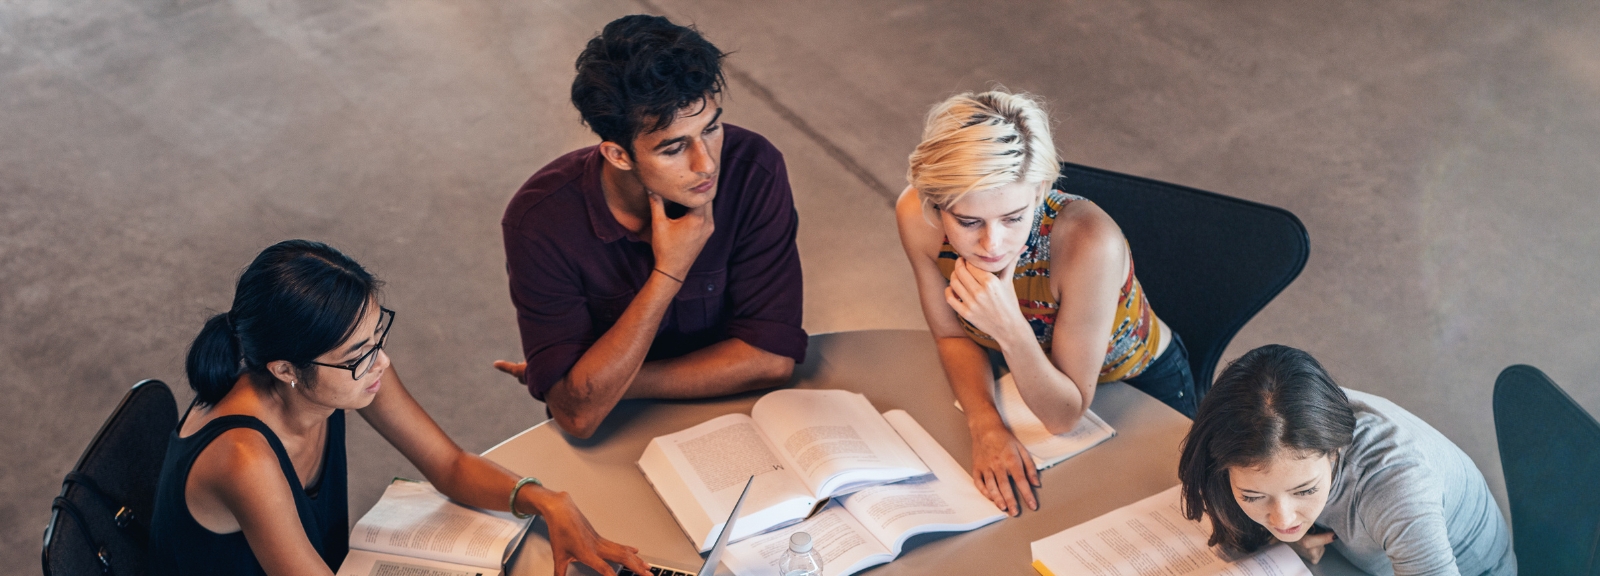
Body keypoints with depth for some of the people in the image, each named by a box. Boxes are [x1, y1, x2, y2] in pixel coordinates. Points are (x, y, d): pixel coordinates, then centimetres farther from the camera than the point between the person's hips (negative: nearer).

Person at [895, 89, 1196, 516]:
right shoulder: (917, 216, -28)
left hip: (1141, 384, -3)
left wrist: (1011, 329, -46)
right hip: (1019, 381, 3)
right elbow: (952, 336, -9)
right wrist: (985, 424, -27)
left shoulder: (1087, 242, -40)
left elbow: (1065, 416, -30)